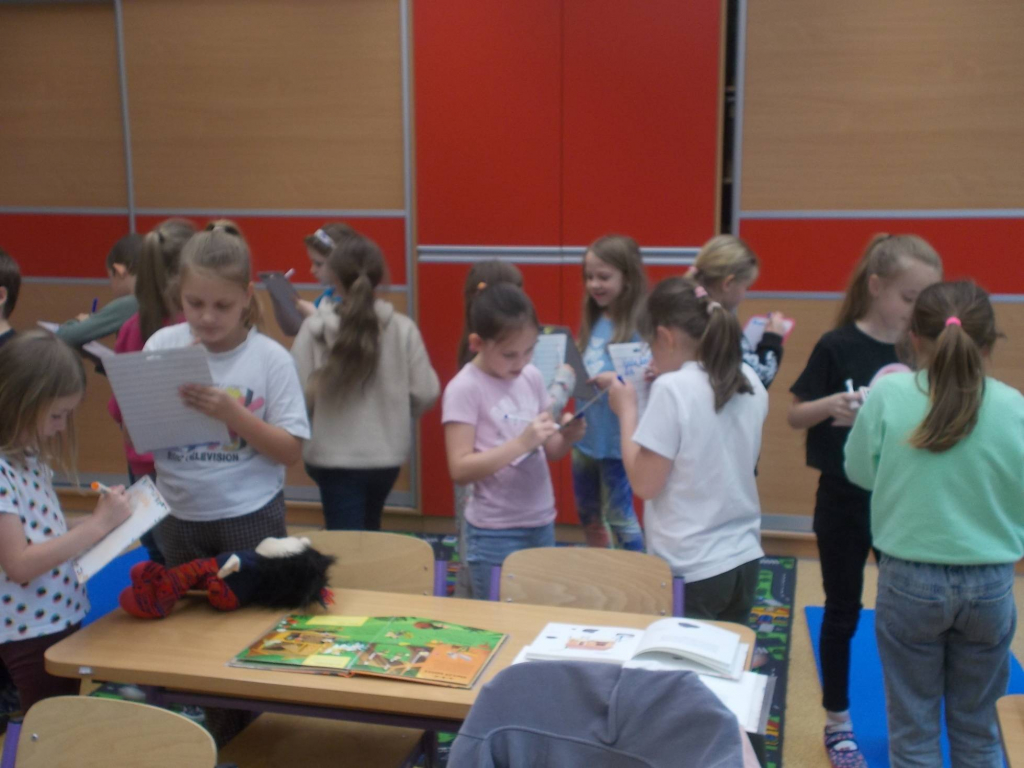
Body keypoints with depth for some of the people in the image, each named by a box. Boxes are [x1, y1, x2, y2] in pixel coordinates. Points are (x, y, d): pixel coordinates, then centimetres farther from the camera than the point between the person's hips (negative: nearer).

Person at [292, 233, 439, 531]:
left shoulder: (315, 329, -12)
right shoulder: (403, 328, -9)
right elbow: (425, 393, -7)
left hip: (333, 456, -3)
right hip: (386, 453, 3)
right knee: (369, 534, 27)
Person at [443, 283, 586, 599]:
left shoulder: (532, 378, 3)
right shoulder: (464, 389, -13)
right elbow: (460, 469, -19)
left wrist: (566, 436, -10)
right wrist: (521, 443, -28)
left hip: (542, 524, 5)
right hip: (495, 533, -5)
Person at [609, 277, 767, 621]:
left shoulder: (673, 389, -18)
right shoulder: (751, 382, 2)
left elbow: (645, 484, -14)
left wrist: (627, 411, -4)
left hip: (690, 570, -6)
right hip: (744, 559, 7)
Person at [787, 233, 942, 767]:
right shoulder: (838, 346, -11)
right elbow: (795, 416, -6)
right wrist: (830, 404, -26)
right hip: (844, 502, -3)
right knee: (843, 611, 11)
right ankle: (838, 722, 28)